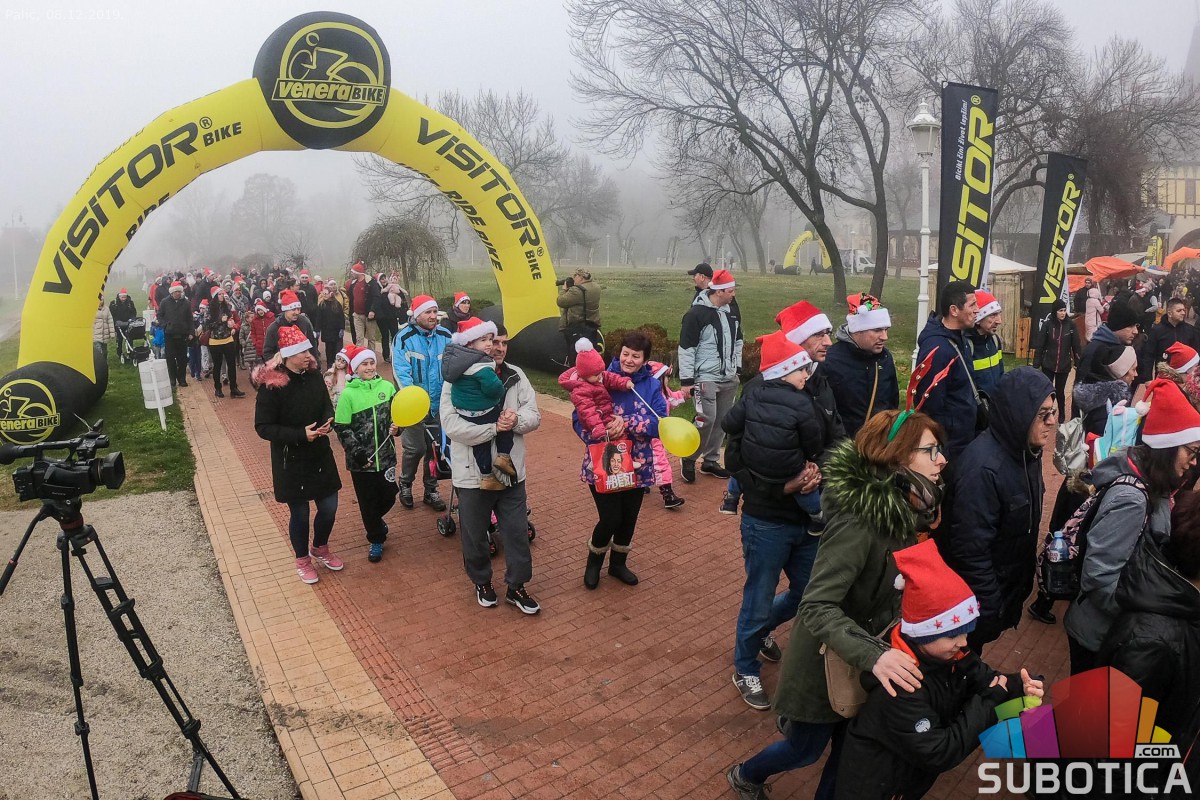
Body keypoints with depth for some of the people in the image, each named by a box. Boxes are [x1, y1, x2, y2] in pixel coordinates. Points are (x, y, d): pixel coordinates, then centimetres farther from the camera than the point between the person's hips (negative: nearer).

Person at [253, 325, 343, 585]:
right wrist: (300, 434, -25)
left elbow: (327, 407, 9)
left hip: (320, 455, 5)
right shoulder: (271, 385, -19)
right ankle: (302, 560, 34)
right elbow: (263, 427, -16)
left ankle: (320, 548, 40)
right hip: (290, 460, -4)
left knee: (329, 507, 11)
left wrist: (327, 422, -14)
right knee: (299, 513, 9)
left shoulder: (314, 376, -4)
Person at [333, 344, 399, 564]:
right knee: (368, 501, 9)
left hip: (386, 455, 2)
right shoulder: (348, 394, -10)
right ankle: (376, 540, 28)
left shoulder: (387, 386, -3)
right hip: (361, 460, -2)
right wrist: (357, 452, -13)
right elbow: (341, 428, -7)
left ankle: (374, 521, 44)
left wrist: (396, 428, -10)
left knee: (388, 497, 11)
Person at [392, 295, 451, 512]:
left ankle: (431, 490, 30)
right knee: (415, 448, 0)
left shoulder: (445, 336, -1)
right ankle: (405, 485, 28)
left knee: (436, 448, 13)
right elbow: (401, 372, -18)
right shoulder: (404, 337, -12)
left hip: (440, 403, 4)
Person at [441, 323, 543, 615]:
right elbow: (451, 424, -24)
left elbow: (534, 415, 1)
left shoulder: (516, 376, 1)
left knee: (518, 531, 12)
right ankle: (482, 582, 39)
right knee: (475, 535, 15)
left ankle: (516, 586, 30)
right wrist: (494, 427, -28)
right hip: (473, 473, -3)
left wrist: (516, 420, -21)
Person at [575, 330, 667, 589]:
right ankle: (593, 563, 26)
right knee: (611, 519, -4)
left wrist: (627, 423, -26)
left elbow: (660, 425, -14)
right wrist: (600, 436, -27)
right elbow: (579, 419, -9)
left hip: (637, 466, 3)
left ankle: (618, 563, 41)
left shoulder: (652, 386, -2)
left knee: (629, 519, 15)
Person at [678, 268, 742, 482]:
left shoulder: (731, 311, 9)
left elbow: (737, 341, 22)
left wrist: (737, 367, 16)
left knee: (721, 421, 11)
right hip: (706, 378, -7)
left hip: (729, 378, 7)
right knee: (707, 420, -12)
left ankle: (710, 461, 25)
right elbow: (686, 349, -13)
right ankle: (689, 460, 8)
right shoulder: (696, 314, -13)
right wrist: (687, 380, -14)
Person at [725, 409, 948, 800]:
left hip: (860, 658, 7)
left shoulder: (902, 507, -7)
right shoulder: (859, 521, -33)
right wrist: (872, 655, -49)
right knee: (806, 749, 16)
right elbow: (817, 607, -36)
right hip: (827, 661, -6)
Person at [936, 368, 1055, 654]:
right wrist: (989, 613, -22)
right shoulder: (983, 468, -32)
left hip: (1010, 585, 8)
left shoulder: (1025, 450, -3)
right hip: (978, 598, -7)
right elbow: (971, 552, -29)